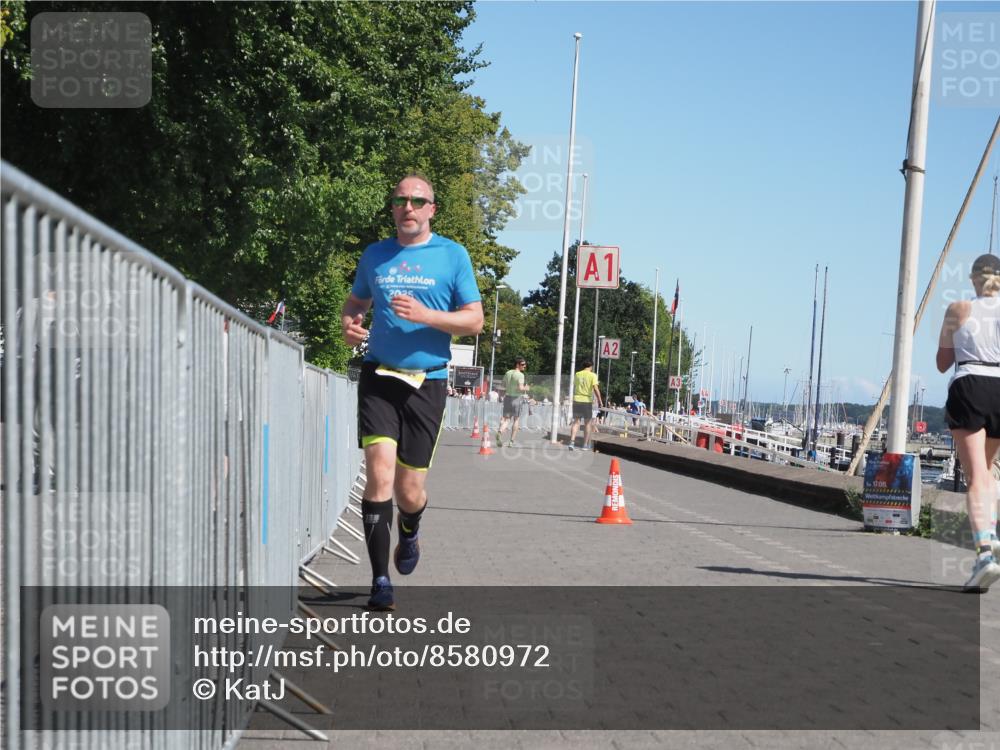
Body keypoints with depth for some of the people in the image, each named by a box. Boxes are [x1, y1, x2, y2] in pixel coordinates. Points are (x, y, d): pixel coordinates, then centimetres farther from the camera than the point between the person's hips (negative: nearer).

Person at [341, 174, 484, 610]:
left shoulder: (453, 255, 3)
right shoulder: (374, 255, 10)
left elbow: (474, 321, 1)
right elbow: (356, 302, 24)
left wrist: (425, 315, -15)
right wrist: (348, 322, -1)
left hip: (427, 382, -1)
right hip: (379, 377, 1)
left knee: (409, 490, 3)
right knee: (379, 474, -15)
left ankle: (409, 534, 40)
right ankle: (380, 581, -8)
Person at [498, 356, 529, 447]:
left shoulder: (507, 373, 9)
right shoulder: (520, 375, -13)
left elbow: (504, 386, 15)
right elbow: (520, 388, -22)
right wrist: (525, 389, -2)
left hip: (507, 397, 5)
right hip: (517, 398, -5)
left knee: (505, 418, 4)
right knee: (516, 419, 9)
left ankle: (500, 432, -25)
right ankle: (512, 441, 9)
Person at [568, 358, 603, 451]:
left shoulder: (577, 374, 7)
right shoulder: (592, 375, -6)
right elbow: (596, 389, -13)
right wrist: (599, 401, -8)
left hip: (577, 399, 3)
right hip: (587, 401, -3)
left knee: (576, 422, 7)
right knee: (588, 423, 9)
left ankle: (572, 442, -6)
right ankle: (586, 445, 12)